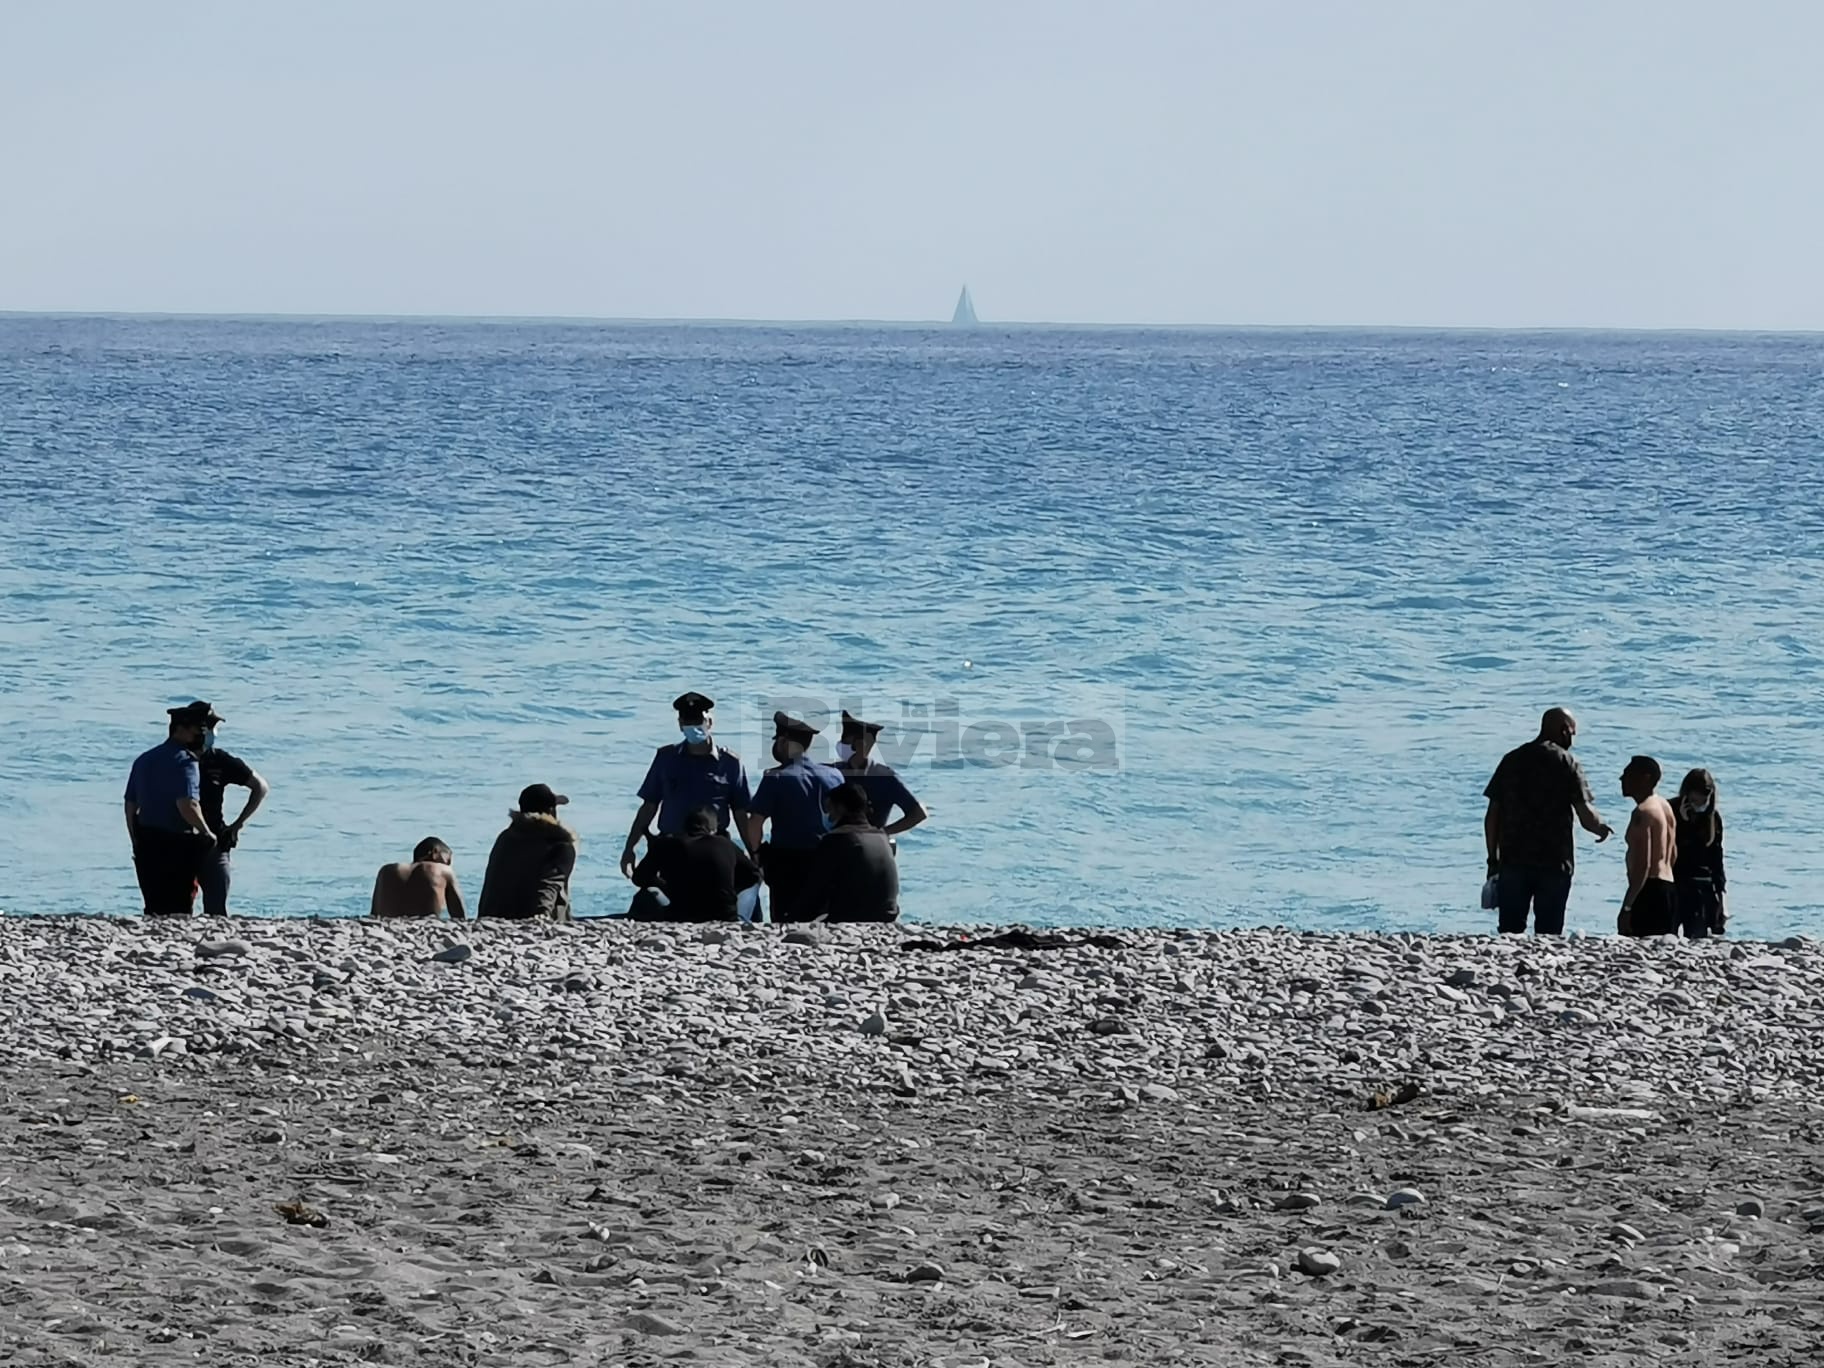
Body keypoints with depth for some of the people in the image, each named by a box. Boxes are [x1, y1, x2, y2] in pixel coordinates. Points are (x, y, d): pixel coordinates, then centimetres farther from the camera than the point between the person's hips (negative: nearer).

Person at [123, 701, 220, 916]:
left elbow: (130, 806, 16)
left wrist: (137, 843, 22)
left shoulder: (144, 760, 14)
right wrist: (207, 833, -11)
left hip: (145, 844, 8)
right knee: (180, 912, -4)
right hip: (177, 845, -8)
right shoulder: (183, 761, -13)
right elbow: (187, 805, -25)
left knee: (154, 908, 13)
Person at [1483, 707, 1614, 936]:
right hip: (1554, 860, -3)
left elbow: (1492, 816, 7)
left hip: (1513, 859, 3)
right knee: (1549, 932, 1)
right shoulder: (1566, 763, -3)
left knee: (1510, 929, 5)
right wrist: (1602, 829, 13)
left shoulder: (1511, 760, 8)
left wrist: (1493, 859, 12)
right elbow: (1586, 815, -9)